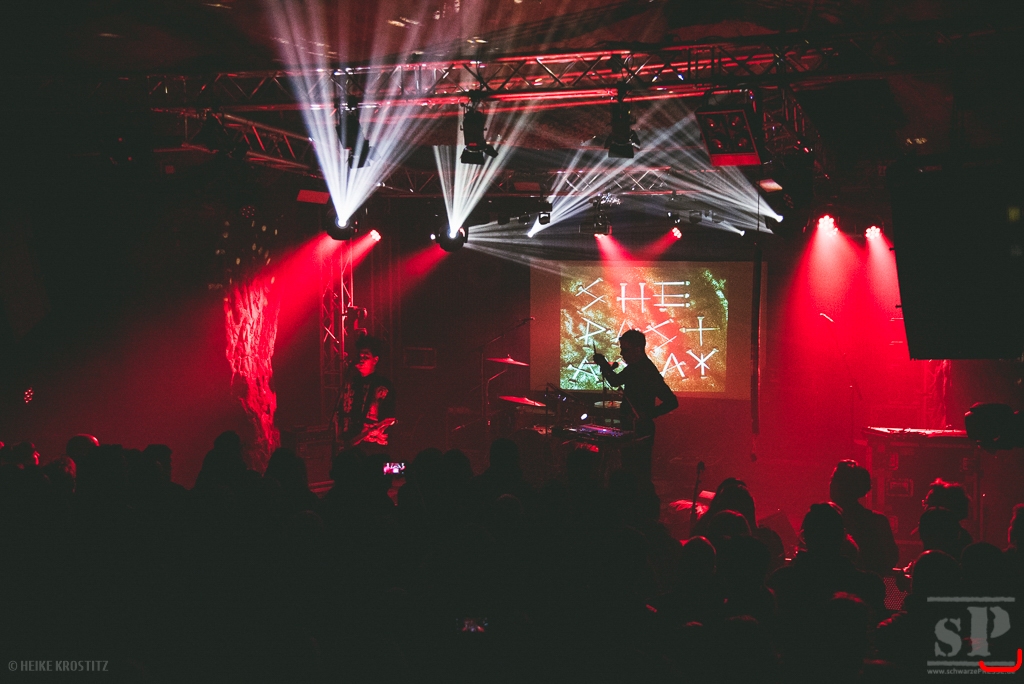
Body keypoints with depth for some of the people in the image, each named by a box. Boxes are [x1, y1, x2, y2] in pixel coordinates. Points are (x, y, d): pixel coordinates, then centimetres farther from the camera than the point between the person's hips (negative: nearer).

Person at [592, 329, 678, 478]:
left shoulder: (649, 373, -22)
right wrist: (604, 365, 3)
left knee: (640, 475, -4)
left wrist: (648, 415, -27)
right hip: (629, 431, 9)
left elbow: (672, 402, -25)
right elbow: (615, 381, 21)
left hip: (641, 433, -9)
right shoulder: (633, 368, 5)